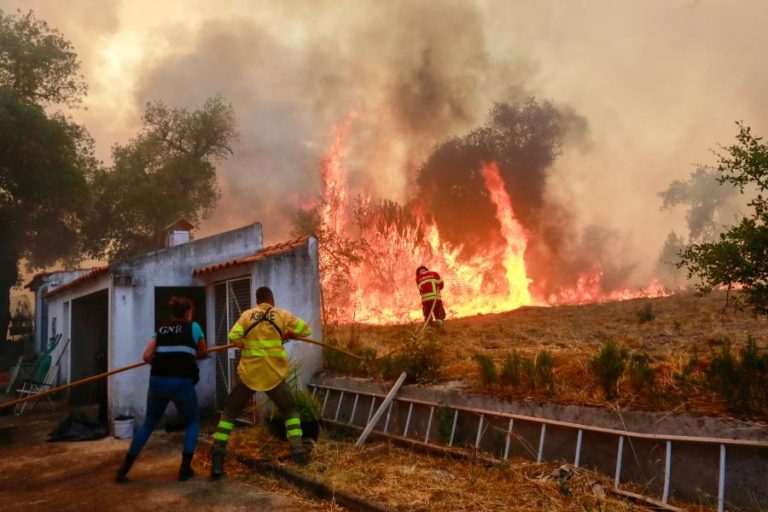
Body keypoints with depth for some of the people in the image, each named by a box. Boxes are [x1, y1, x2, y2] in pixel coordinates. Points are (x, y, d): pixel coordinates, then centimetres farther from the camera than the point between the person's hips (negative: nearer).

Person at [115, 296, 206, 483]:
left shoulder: (161, 329, 16)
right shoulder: (193, 327, 7)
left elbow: (147, 356, 9)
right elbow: (202, 352, 20)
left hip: (157, 381, 4)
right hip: (181, 382, -4)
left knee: (149, 424, 22)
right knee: (193, 422, 18)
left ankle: (124, 468, 22)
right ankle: (185, 468, 11)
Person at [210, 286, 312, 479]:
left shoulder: (247, 315, 2)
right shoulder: (282, 315, 1)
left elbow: (233, 336, -9)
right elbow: (305, 330, 4)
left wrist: (247, 346, 9)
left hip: (248, 373, 1)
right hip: (273, 374, 0)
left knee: (229, 413, 14)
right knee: (290, 411, 18)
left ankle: (217, 458, 4)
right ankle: (298, 451, 6)